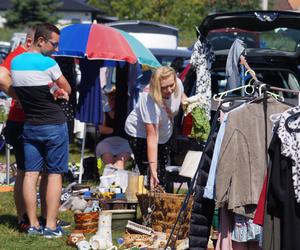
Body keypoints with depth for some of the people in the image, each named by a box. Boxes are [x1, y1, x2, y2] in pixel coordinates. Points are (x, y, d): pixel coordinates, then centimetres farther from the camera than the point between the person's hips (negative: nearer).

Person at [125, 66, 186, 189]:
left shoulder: (177, 83, -21)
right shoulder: (149, 100, -38)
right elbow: (152, 138, -38)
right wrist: (153, 169, -41)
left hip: (165, 135, 7)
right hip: (140, 134, -7)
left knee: (162, 176, 11)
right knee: (153, 180, -15)